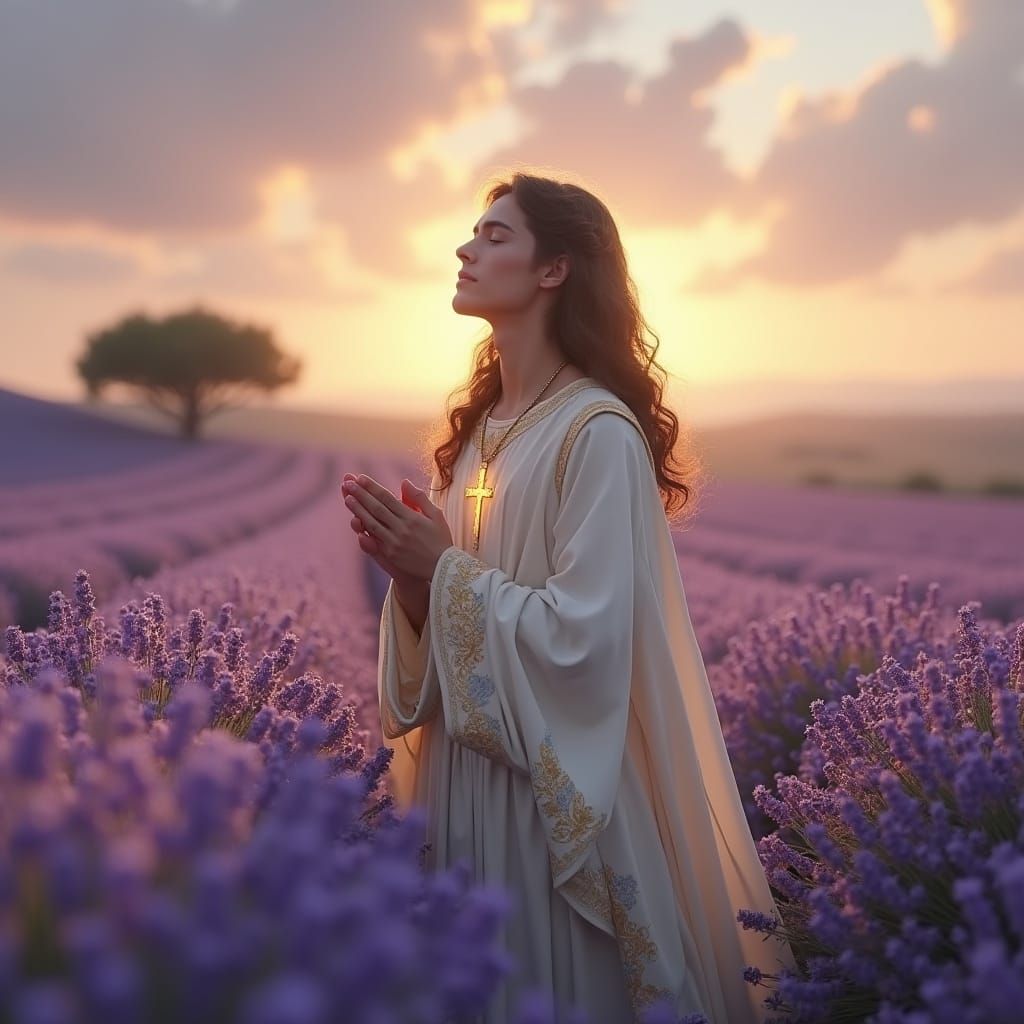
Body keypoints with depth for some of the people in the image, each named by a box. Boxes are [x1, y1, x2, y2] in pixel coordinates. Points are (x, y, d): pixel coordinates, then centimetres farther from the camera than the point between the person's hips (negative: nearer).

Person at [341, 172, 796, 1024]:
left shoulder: (599, 432, -15)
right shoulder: (484, 423, 9)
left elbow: (583, 633, -22)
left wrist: (443, 570, -16)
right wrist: (411, 573, -7)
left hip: (559, 785, -7)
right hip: (466, 775, 8)